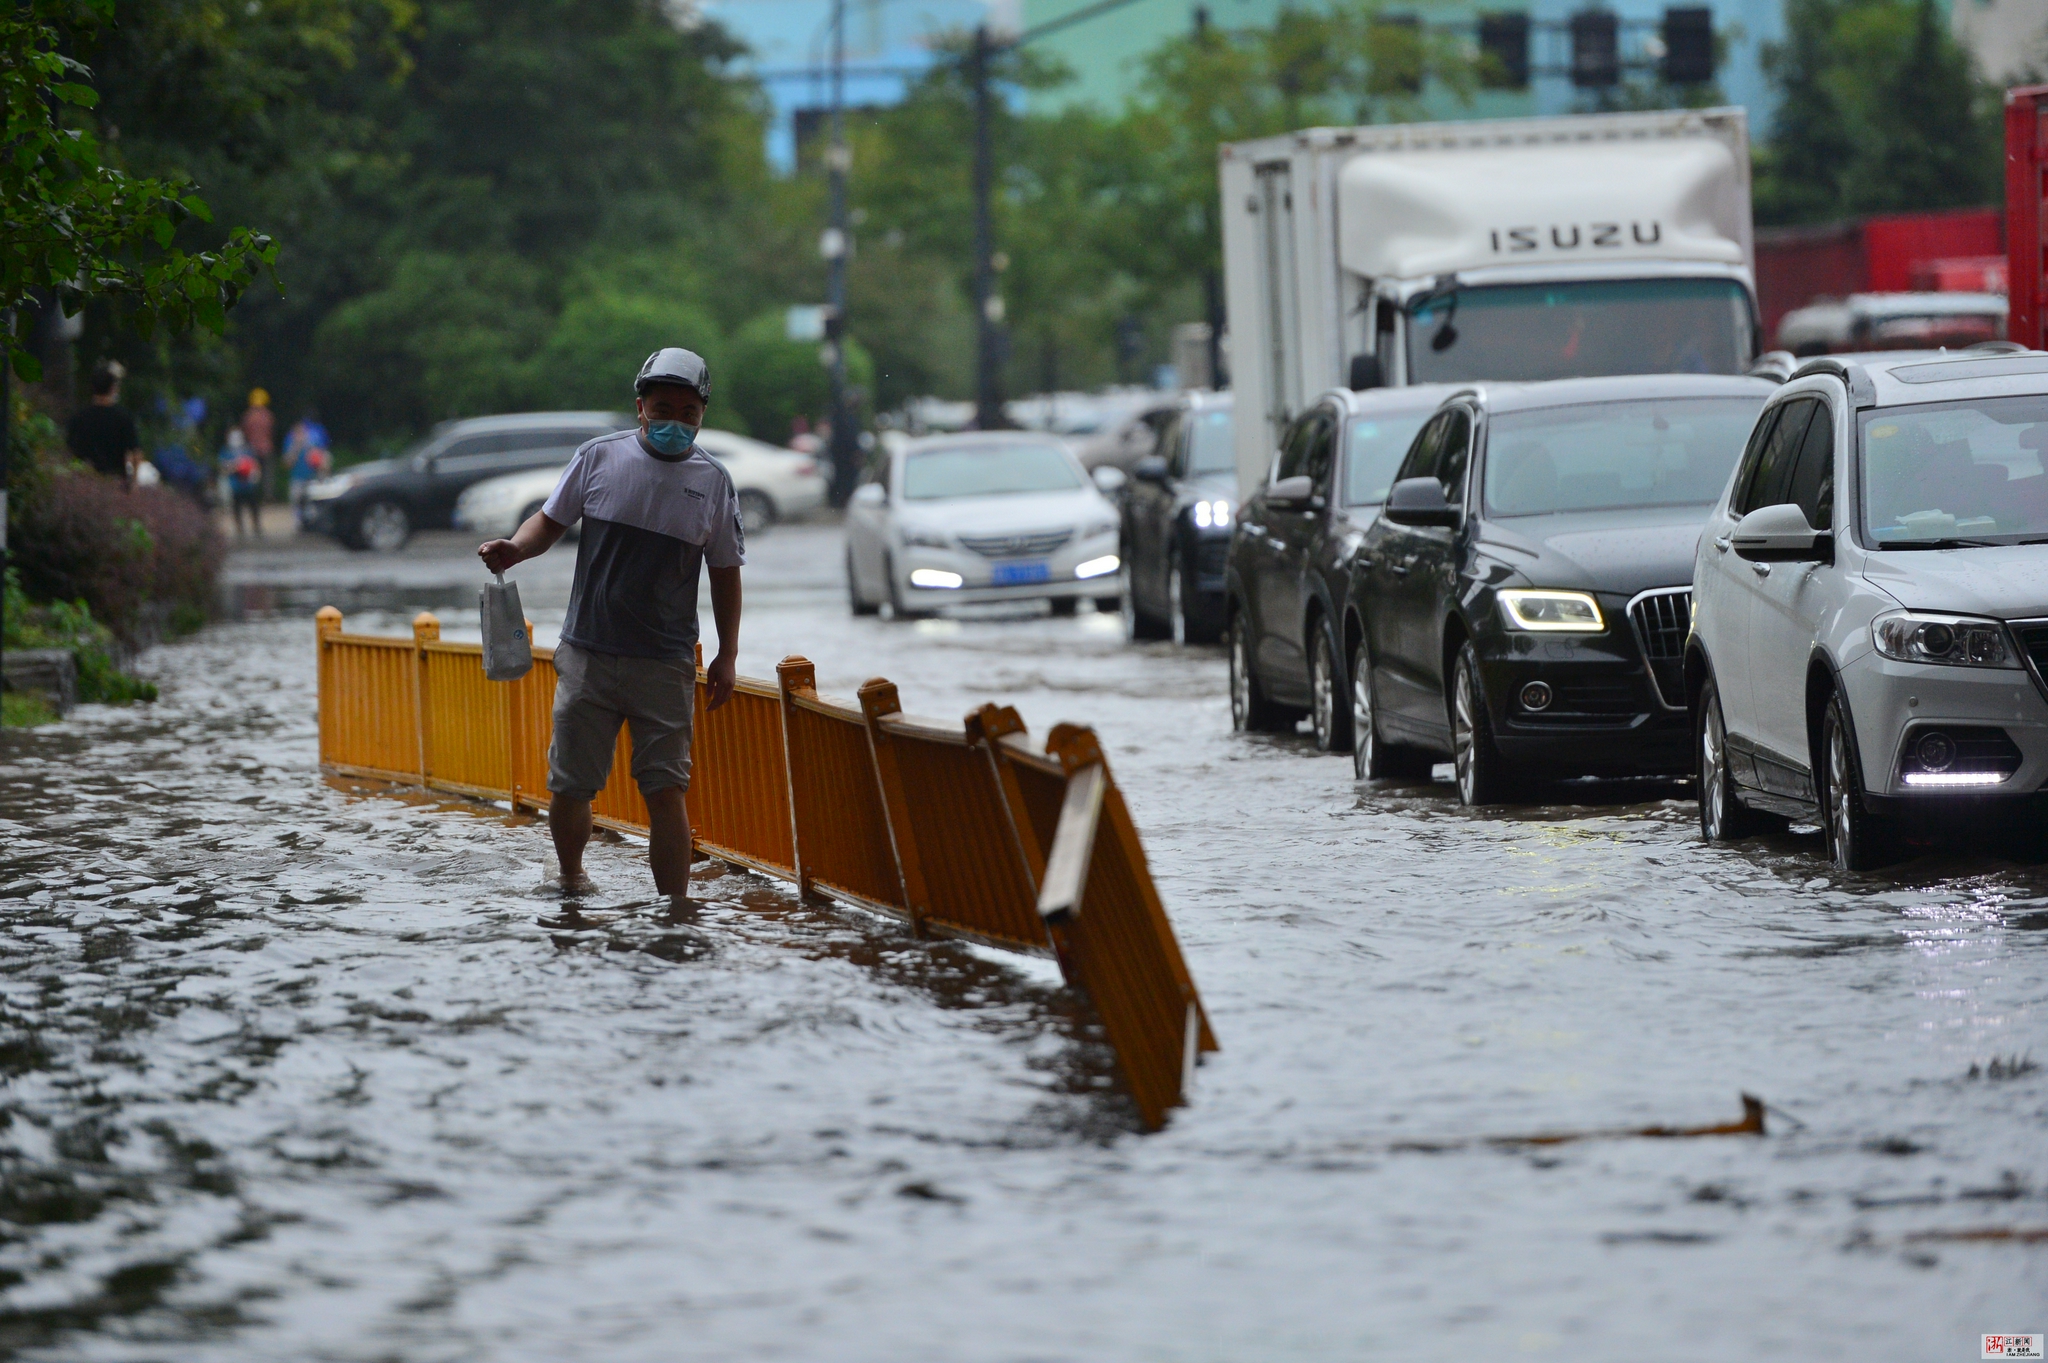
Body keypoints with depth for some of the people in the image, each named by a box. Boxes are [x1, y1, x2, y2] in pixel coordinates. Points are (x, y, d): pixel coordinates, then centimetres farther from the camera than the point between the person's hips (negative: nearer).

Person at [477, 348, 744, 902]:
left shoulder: (713, 482, 4)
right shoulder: (599, 458, 2)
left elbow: (725, 573, 11)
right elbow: (550, 521, 11)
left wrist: (727, 656, 9)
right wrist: (514, 550, -10)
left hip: (666, 663, -1)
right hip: (587, 655, 1)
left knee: (665, 790, -7)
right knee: (570, 787, 4)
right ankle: (571, 883, 29)